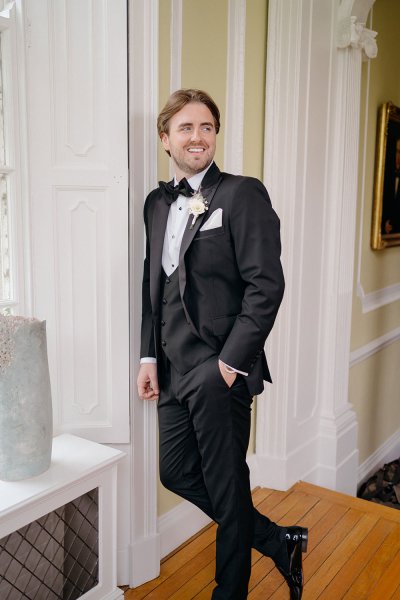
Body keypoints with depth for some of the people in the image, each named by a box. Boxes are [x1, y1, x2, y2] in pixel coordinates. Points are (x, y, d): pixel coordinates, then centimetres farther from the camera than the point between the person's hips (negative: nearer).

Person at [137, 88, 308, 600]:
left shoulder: (243, 194, -8)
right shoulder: (157, 202, 13)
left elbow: (266, 285, -14)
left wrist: (230, 361, -16)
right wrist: (149, 356, 8)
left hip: (219, 371, -7)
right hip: (173, 368, 8)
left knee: (227, 484, 7)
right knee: (177, 473, 13)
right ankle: (278, 542, 32)